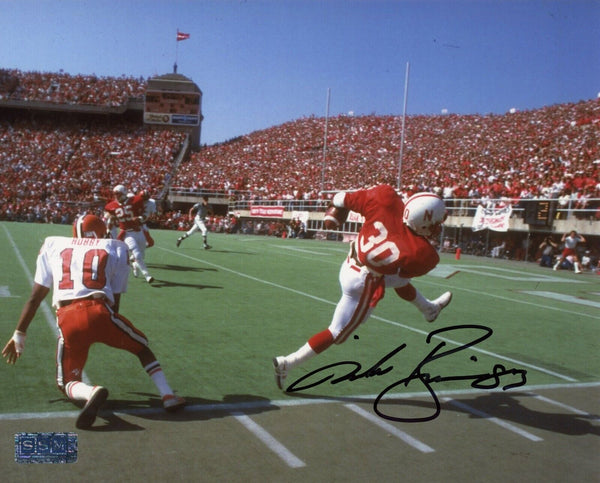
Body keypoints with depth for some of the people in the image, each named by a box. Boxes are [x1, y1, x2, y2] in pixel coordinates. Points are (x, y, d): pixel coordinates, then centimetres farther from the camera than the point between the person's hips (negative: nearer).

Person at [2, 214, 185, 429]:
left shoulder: (53, 244, 25)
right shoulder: (115, 248, 22)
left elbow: (35, 298, 22)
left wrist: (19, 334, 29)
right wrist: (109, 331, 36)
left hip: (67, 318, 1)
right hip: (99, 311, 0)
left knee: (67, 382, 18)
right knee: (142, 347, 28)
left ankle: (92, 392, -17)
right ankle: (168, 396, 14)